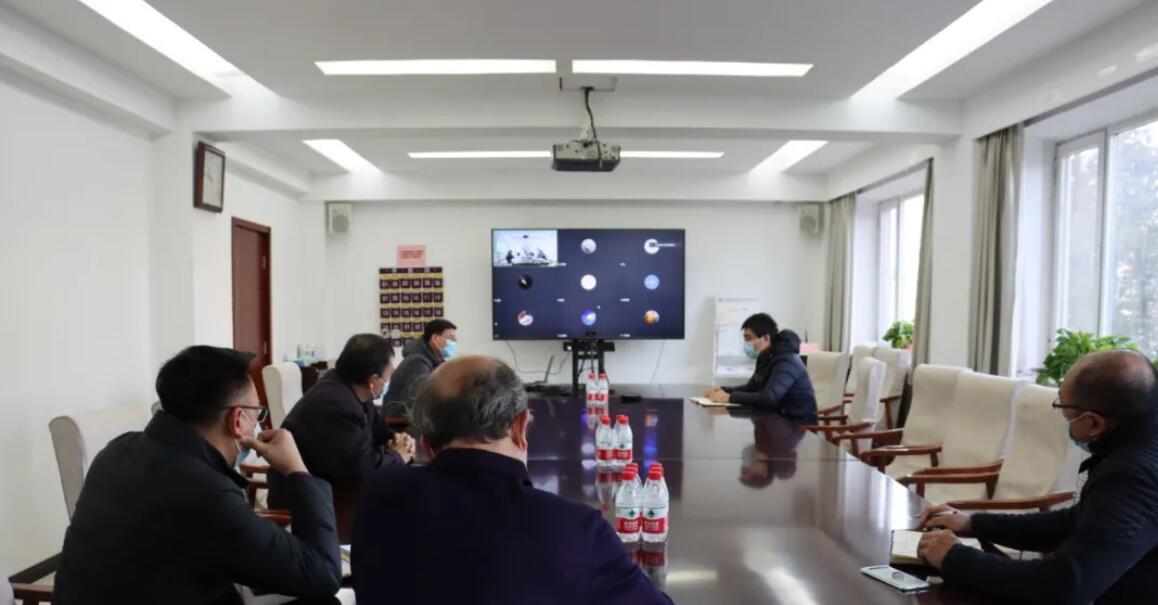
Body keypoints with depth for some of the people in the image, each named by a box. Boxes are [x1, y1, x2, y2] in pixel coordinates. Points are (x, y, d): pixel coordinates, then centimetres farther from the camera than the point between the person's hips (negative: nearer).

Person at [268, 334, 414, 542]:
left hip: (329, 484, 9)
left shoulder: (347, 387, -1)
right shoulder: (334, 406, -31)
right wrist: (397, 456, -14)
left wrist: (395, 438, -6)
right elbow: (362, 468, -33)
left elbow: (375, 425, 15)